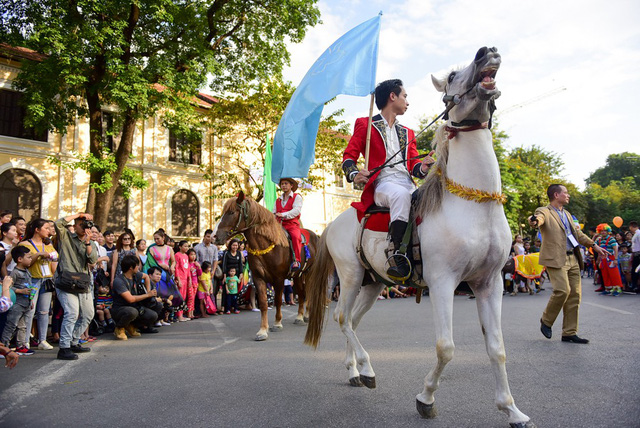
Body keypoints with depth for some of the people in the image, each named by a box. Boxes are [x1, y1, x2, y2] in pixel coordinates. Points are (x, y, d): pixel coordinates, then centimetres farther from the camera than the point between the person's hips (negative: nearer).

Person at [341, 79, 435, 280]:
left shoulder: (407, 133, 31)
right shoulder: (365, 125, 15)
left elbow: (413, 164, 23)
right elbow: (349, 156, 8)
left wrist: (423, 167, -3)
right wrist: (354, 174, -15)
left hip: (408, 186, 5)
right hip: (381, 185, -5)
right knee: (400, 194, -39)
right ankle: (398, 254, -41)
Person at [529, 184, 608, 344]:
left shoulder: (567, 214, 23)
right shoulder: (544, 211, -3)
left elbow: (577, 233, 32)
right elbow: (538, 217, -27)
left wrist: (593, 245, 30)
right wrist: (534, 221, -50)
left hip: (573, 259, 8)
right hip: (556, 259, -8)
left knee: (575, 294, 5)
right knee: (563, 290, -20)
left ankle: (569, 333, 12)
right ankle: (546, 320, 4)